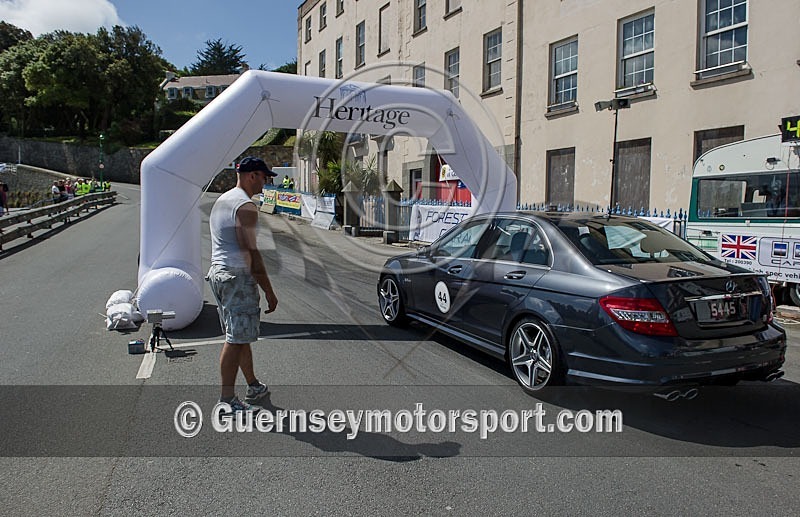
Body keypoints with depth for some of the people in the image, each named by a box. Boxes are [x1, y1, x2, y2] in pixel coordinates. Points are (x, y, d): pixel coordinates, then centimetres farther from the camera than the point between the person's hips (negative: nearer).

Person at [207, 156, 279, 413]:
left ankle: (254, 386, 29)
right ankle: (227, 400, 0)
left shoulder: (221, 201, 17)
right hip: (238, 276, -10)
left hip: (218, 272, 10)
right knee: (236, 339, -5)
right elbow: (251, 253, -18)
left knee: (241, 334, 17)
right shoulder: (246, 206, -14)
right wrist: (269, 292, -15)